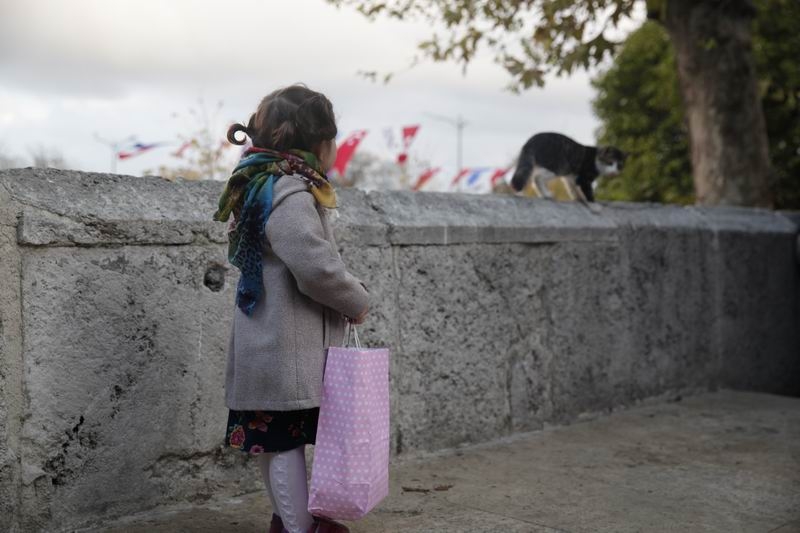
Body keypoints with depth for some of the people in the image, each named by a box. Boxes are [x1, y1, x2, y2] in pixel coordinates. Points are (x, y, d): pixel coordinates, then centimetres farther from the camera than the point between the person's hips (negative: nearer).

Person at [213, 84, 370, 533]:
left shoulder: (265, 185, 12)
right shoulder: (290, 196, -20)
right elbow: (317, 269, -26)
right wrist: (358, 302, -9)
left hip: (270, 343, 10)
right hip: (287, 348, -10)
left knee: (277, 439, 18)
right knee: (286, 441, 0)